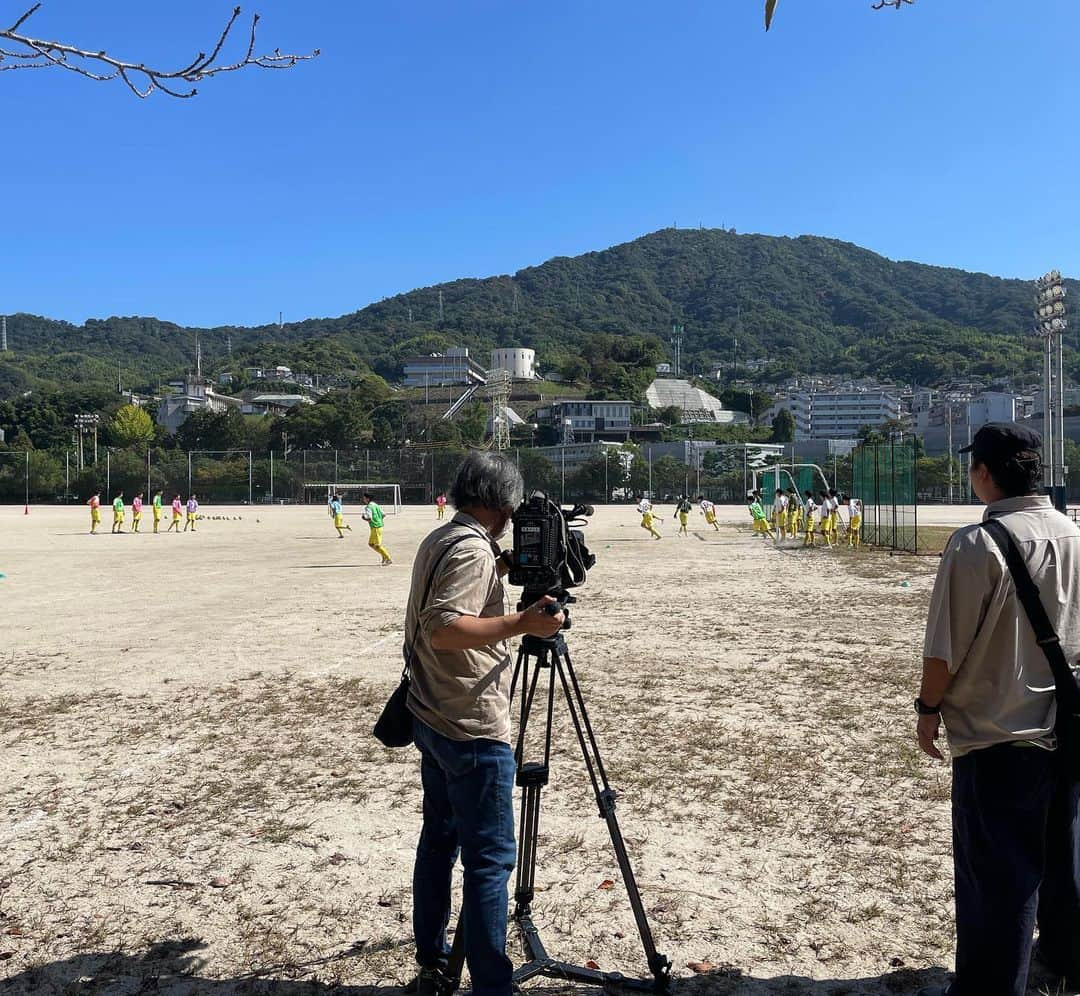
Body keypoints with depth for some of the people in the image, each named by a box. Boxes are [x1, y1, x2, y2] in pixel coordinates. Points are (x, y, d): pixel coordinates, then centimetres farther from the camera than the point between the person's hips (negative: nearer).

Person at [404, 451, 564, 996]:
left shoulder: (438, 538, 10)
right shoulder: (473, 548, -19)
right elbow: (443, 628, -29)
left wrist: (501, 568, 19)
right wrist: (522, 622, -29)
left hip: (433, 719, 10)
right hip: (472, 729, -10)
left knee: (440, 838, 18)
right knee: (490, 857, -4)